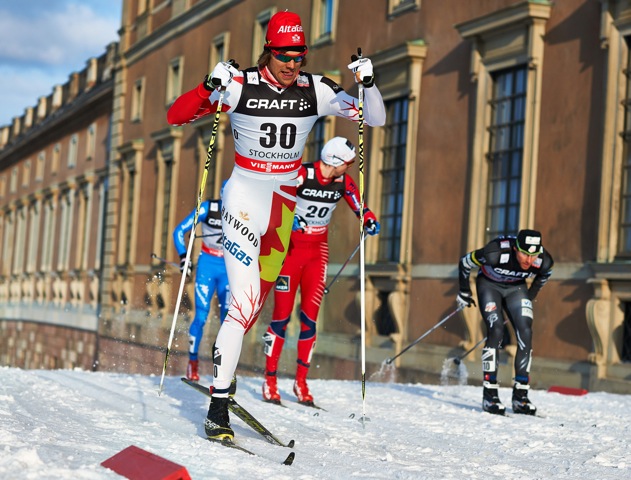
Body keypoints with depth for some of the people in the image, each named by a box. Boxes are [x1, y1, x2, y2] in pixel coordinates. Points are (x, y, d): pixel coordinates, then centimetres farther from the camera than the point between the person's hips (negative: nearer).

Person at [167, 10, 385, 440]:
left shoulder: (316, 91, -3)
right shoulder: (241, 86, -12)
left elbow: (375, 119, 2)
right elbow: (176, 117, -10)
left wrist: (369, 83, -16)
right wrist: (210, 87, -26)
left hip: (286, 203, 5)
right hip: (245, 198, -5)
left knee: (260, 300, 14)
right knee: (245, 302, -16)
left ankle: (223, 371, 35)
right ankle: (217, 409, -15)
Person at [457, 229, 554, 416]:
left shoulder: (544, 260, -27)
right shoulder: (496, 252, -37)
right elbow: (464, 262, -18)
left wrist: (530, 296, 9)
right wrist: (464, 292, -6)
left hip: (516, 288, 3)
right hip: (489, 285, -3)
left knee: (525, 334, -14)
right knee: (496, 331, -22)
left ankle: (520, 397, -7)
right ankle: (489, 395, -17)